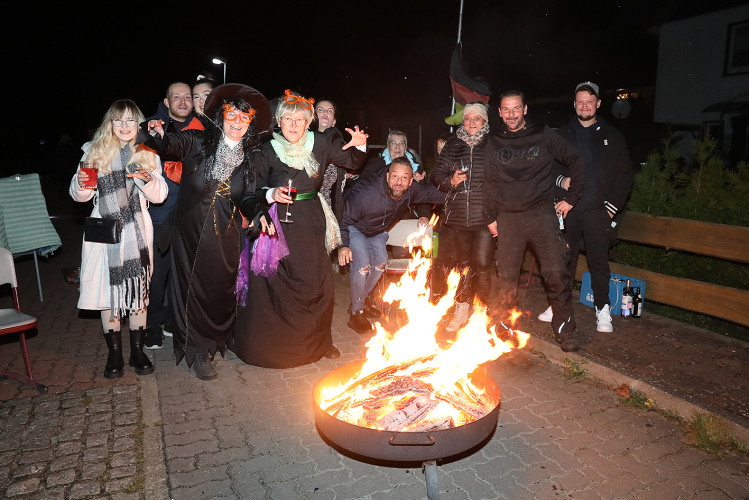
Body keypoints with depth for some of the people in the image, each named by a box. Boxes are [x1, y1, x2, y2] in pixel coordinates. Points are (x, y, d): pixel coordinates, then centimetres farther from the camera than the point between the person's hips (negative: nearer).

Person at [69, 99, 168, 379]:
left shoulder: (147, 154, 8)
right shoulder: (95, 152, 5)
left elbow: (159, 196, 3)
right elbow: (80, 195, 6)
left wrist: (147, 179, -16)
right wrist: (82, 184, -16)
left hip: (138, 230, 1)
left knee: (138, 288, 4)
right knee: (108, 289, 3)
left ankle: (137, 350, 17)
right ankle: (114, 353, 16)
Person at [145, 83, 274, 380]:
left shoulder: (249, 158, 5)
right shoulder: (197, 141, -4)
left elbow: (247, 197, 7)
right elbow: (172, 146, -21)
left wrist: (259, 213, -12)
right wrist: (160, 136, -42)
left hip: (225, 236, 3)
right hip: (190, 231, -3)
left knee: (222, 289, 10)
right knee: (193, 287, 5)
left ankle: (214, 341, 33)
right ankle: (197, 352, 21)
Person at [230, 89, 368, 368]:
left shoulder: (320, 143, 4)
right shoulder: (269, 150, -1)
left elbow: (351, 162, 14)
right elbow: (256, 188, 3)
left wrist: (359, 146, -6)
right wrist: (271, 194, -17)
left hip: (312, 223, 2)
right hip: (281, 223, -2)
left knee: (318, 282, 7)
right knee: (277, 282, -4)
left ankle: (318, 341, 26)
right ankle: (271, 342, 16)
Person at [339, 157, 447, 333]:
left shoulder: (413, 192, -24)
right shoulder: (366, 195, -40)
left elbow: (432, 193, 1)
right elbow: (344, 219, -28)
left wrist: (424, 215, -10)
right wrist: (343, 245, -38)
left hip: (378, 232, 6)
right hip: (355, 228, -6)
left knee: (380, 264, 3)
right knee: (363, 264, -21)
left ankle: (358, 300, 25)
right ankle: (356, 314, -6)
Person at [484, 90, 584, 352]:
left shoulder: (544, 136, 1)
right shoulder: (494, 144, 9)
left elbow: (576, 162, 6)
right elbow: (489, 184, 14)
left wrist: (571, 198, 3)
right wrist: (490, 217, 10)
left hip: (542, 214, -2)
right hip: (508, 218, 2)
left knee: (556, 274, -8)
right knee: (506, 276, 7)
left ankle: (565, 331, 6)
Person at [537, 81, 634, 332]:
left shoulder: (612, 136, 7)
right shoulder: (563, 135, 10)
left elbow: (625, 175, 5)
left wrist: (613, 206, -3)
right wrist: (560, 179, -10)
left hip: (597, 210, -1)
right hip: (568, 208, 1)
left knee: (599, 260, 2)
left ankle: (603, 310, 13)